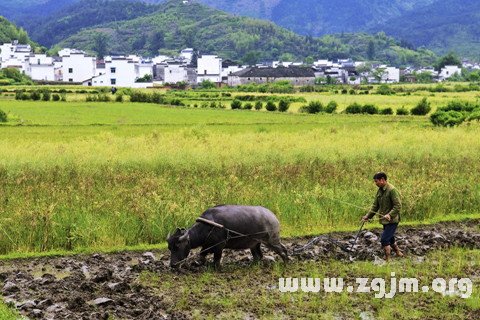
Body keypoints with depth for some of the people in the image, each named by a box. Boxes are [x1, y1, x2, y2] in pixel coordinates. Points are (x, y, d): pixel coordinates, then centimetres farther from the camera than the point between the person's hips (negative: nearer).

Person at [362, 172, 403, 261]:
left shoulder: (392, 190, -17)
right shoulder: (380, 191, 10)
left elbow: (398, 206, -21)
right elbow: (375, 205, 15)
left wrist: (389, 215, -32)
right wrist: (368, 216, 7)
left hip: (392, 221, -9)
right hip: (385, 221, 9)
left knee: (384, 239, -13)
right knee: (390, 239, 19)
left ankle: (387, 259, -5)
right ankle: (398, 253, 38)